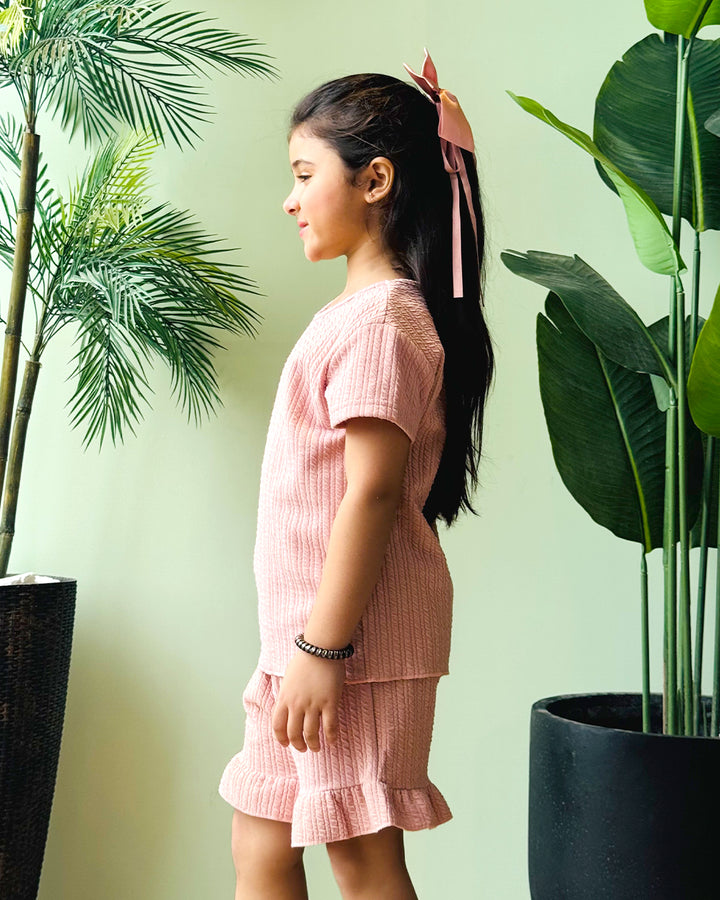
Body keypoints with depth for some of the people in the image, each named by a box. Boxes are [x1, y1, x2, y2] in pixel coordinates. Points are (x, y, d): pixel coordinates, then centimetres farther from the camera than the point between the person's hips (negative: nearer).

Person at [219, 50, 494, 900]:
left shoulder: (380, 319, -16)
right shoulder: (362, 308, 14)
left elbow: (371, 493, -22)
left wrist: (323, 648, -22)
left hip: (352, 636, -10)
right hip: (306, 632, 10)